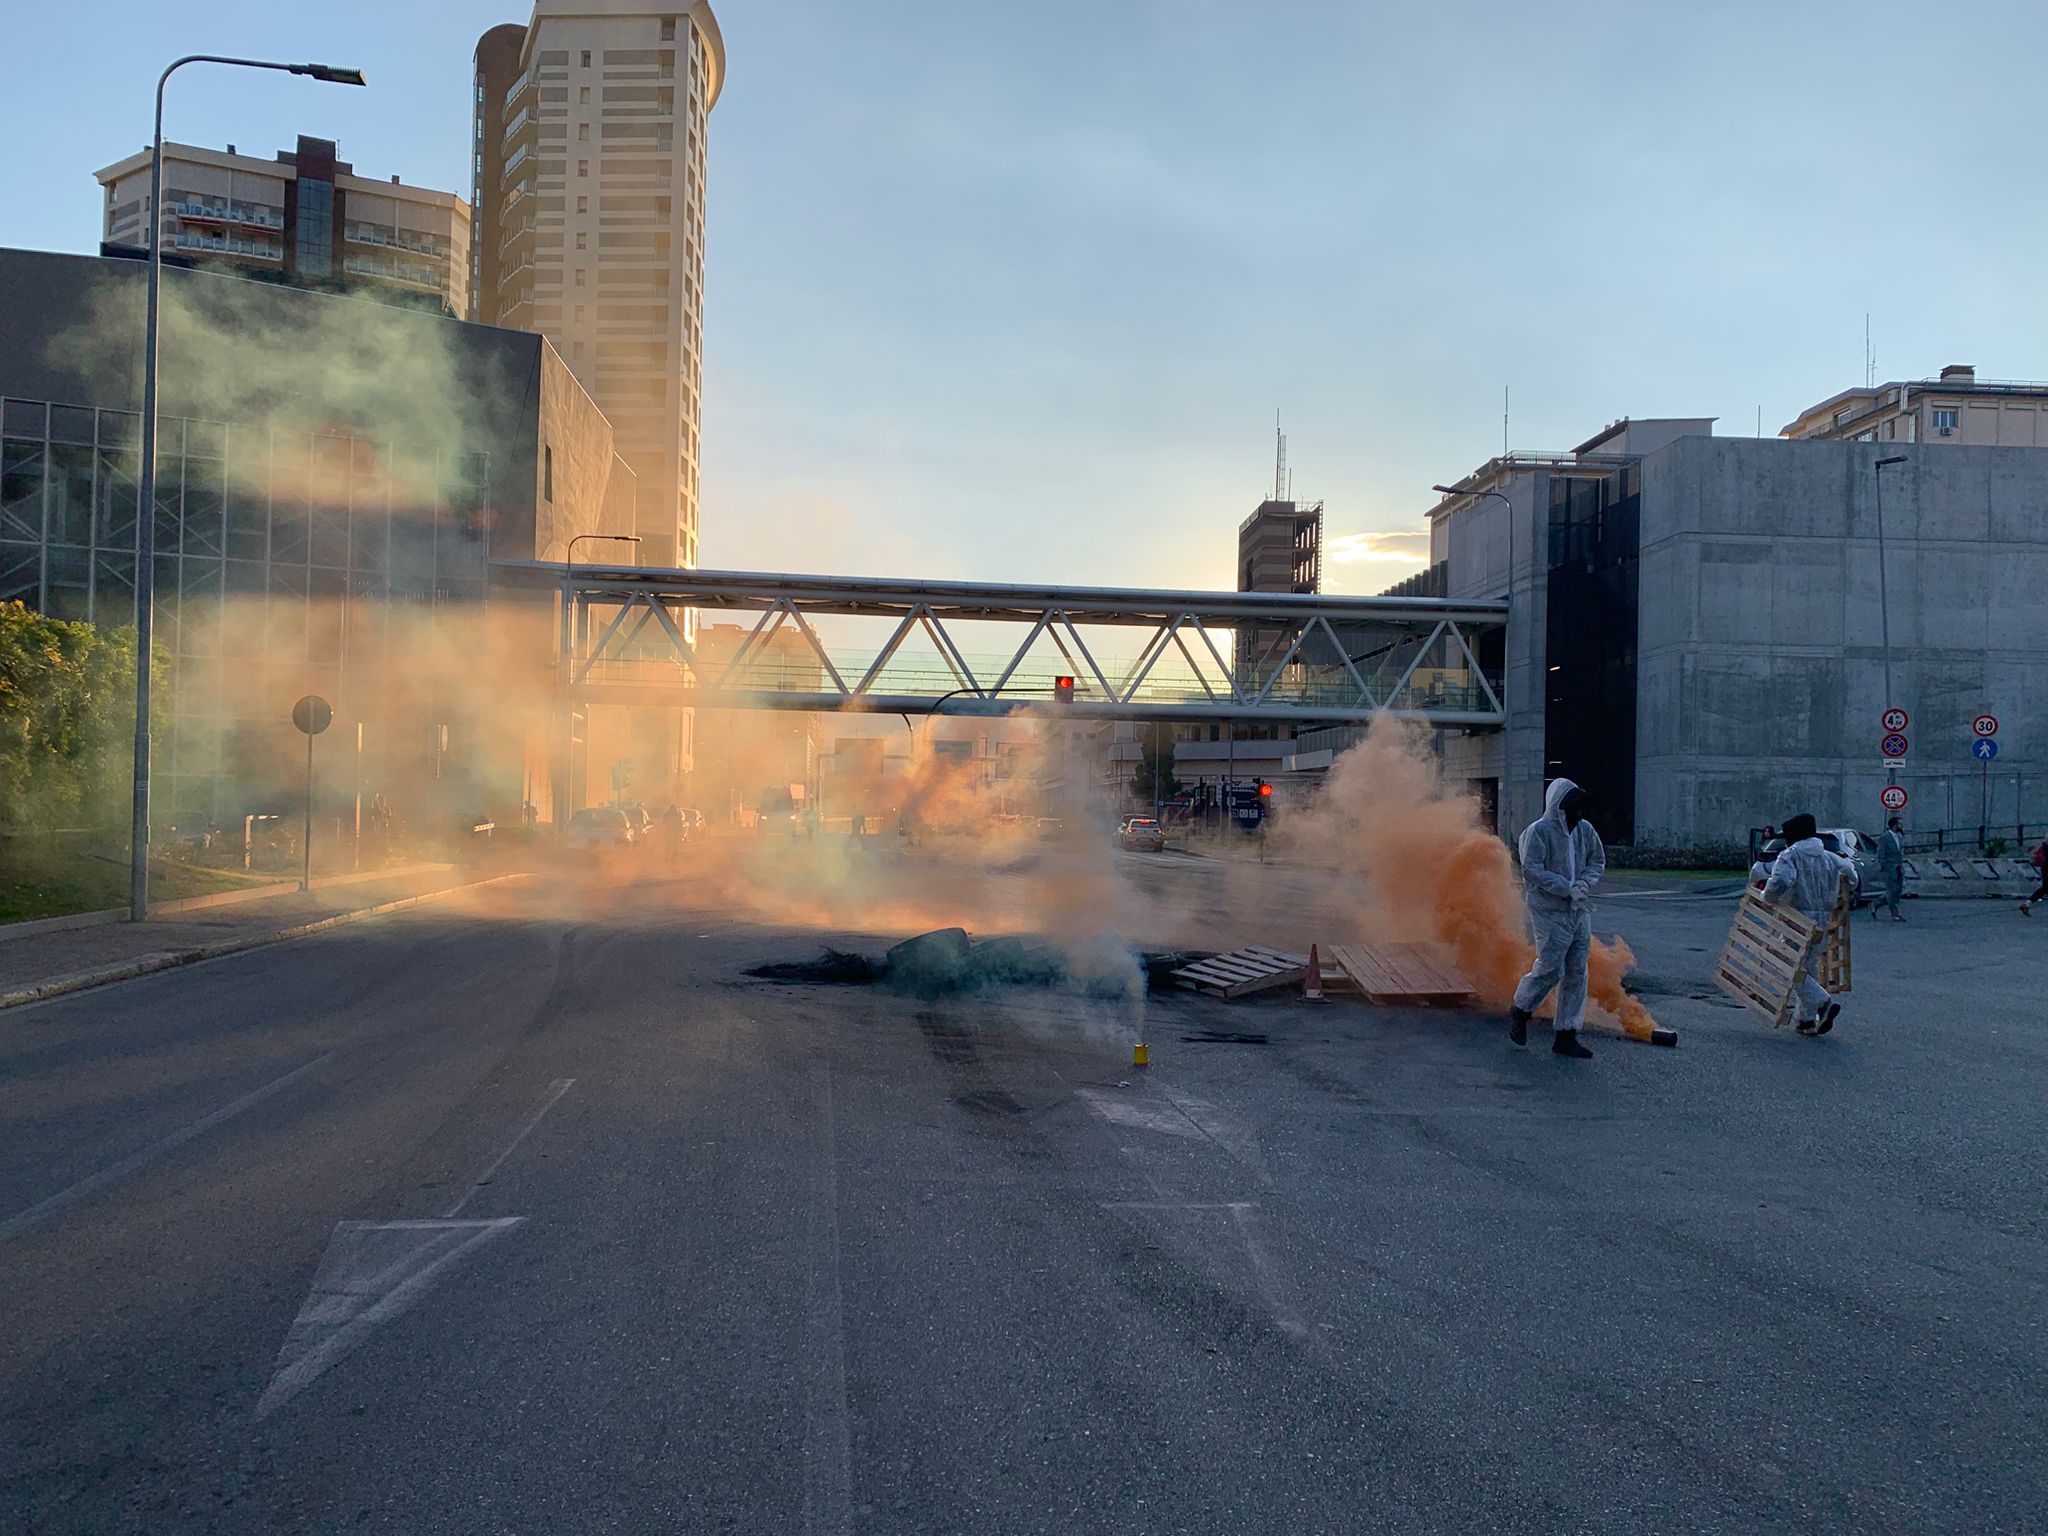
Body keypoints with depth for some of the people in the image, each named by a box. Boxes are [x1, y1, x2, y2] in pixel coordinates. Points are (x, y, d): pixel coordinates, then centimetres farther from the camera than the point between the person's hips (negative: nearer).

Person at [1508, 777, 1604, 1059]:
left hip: (1580, 911, 7)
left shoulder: (1585, 830, 9)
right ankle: (1519, 1011, 18)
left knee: (1577, 973, 6)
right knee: (1550, 969, -9)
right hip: (1550, 911, -7)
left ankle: (1567, 1036, 13)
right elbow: (1532, 871, -16)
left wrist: (1585, 882, -4)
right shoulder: (1538, 832, -11)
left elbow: (1598, 861, 17)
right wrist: (1567, 888, -19)